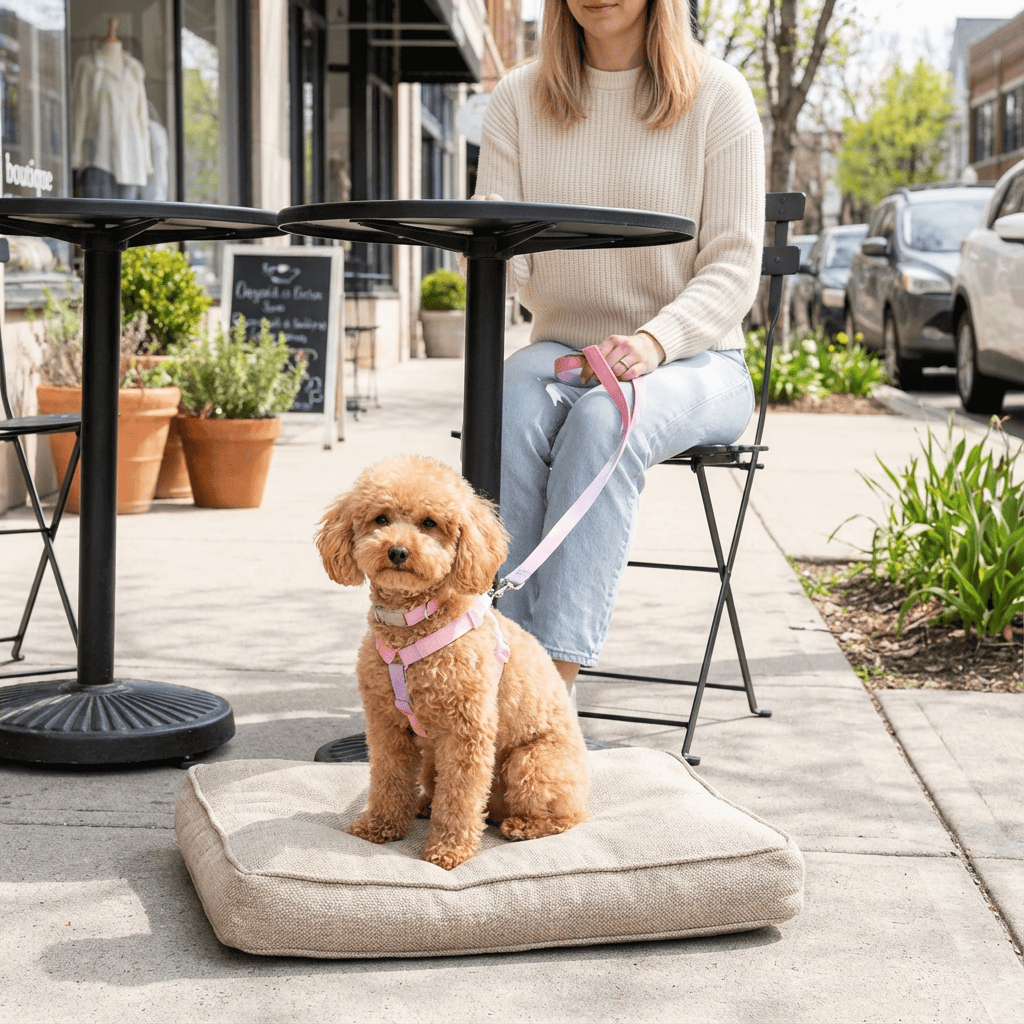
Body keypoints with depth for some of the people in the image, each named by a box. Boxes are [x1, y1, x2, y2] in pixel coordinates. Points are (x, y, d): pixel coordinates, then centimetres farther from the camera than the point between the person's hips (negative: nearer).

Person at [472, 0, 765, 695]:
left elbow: (734, 264, -7)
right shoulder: (520, 97, 8)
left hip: (691, 358, -2)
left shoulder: (718, 95, -2)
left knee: (604, 422, -35)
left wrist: (654, 340, -25)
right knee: (509, 415, -32)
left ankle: (555, 681, -41)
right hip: (558, 348, 3)